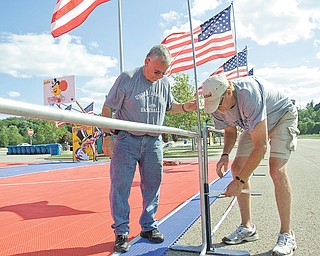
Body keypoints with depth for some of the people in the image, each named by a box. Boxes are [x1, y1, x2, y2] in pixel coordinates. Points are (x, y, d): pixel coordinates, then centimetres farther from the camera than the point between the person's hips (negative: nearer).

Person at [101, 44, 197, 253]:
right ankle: (121, 232, 13)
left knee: (152, 185, 9)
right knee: (120, 186, -1)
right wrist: (107, 136, -10)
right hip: (126, 140, -4)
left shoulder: (165, 83, 8)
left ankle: (149, 226, 27)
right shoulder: (127, 79, -7)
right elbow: (108, 108, -4)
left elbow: (170, 106, 22)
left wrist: (185, 107, 2)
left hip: (153, 142, 4)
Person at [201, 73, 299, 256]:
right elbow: (230, 130, 0)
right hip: (254, 124, 7)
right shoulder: (218, 106, -19)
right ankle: (248, 227, 5)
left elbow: (261, 146, -41)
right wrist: (225, 155, -19)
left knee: (277, 169, -24)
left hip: (282, 116, -6)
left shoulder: (248, 95, -41)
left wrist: (239, 181, -39)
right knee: (237, 167, -5)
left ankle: (286, 235, -11)